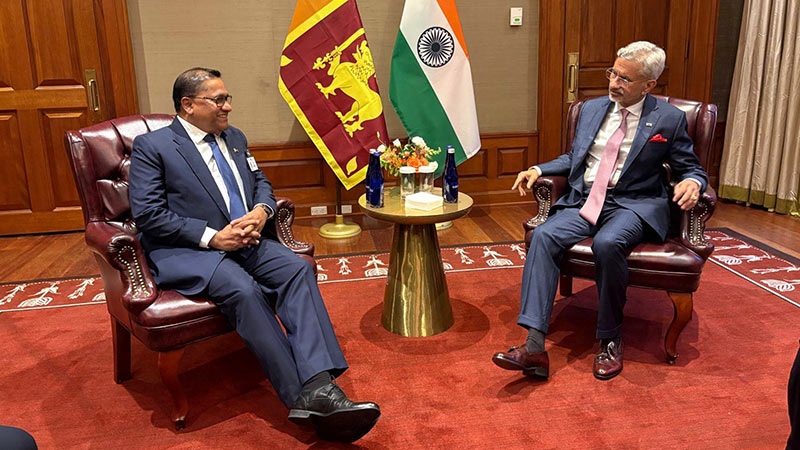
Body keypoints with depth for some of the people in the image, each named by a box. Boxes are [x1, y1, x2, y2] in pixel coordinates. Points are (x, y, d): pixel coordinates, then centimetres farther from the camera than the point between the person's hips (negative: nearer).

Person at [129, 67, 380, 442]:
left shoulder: (235, 138, 19)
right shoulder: (151, 146, 0)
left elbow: (261, 182, 24)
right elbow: (148, 215, -8)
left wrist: (261, 211, -2)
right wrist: (212, 237, -16)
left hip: (246, 241, 6)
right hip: (186, 252, -5)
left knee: (298, 269, -24)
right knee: (244, 289, -34)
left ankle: (320, 386, -35)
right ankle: (303, 398, -30)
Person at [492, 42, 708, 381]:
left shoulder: (669, 119, 3)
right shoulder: (591, 109, 16)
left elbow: (691, 168, 9)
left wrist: (693, 183, -16)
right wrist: (539, 170, 7)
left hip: (633, 205, -4)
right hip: (584, 200, 4)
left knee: (608, 244, -37)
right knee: (543, 236, -25)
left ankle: (609, 341, -13)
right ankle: (534, 349, -30)